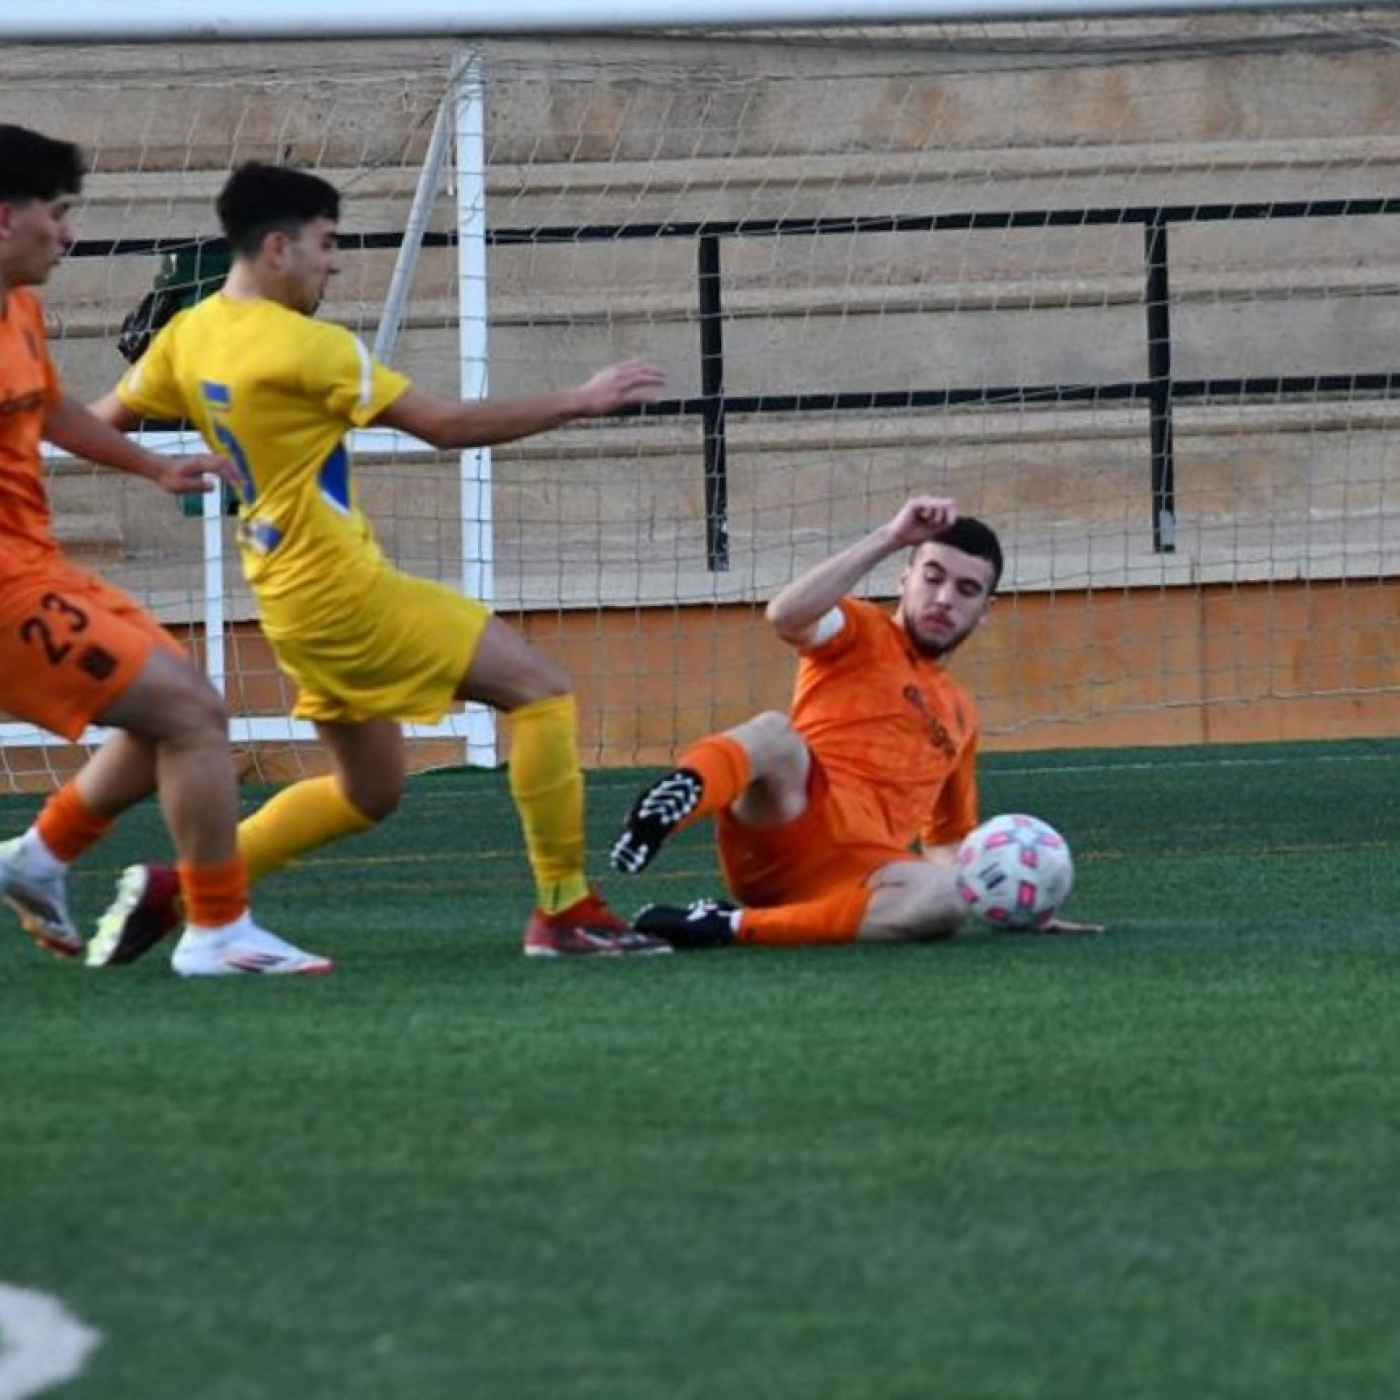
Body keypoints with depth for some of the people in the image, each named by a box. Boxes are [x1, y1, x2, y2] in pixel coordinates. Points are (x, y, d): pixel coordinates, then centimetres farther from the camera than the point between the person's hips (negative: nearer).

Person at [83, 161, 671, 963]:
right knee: (540, 688, -6)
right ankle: (564, 913, -6)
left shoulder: (191, 335, 6)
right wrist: (579, 403, -10)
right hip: (339, 587, -9)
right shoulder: (304, 347, -17)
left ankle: (172, 891, 15)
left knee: (369, 791, 20)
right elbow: (446, 425, -15)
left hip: (294, 596, 9)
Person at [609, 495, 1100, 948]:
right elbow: (787, 613, -9)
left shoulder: (960, 714, 32)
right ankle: (683, 792, -70)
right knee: (775, 733, -35)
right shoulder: (864, 633, 16)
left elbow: (948, 846, 39)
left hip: (853, 877, 4)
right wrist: (890, 538, -11)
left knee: (945, 898, -32)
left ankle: (733, 926, -37)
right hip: (785, 824, -4)